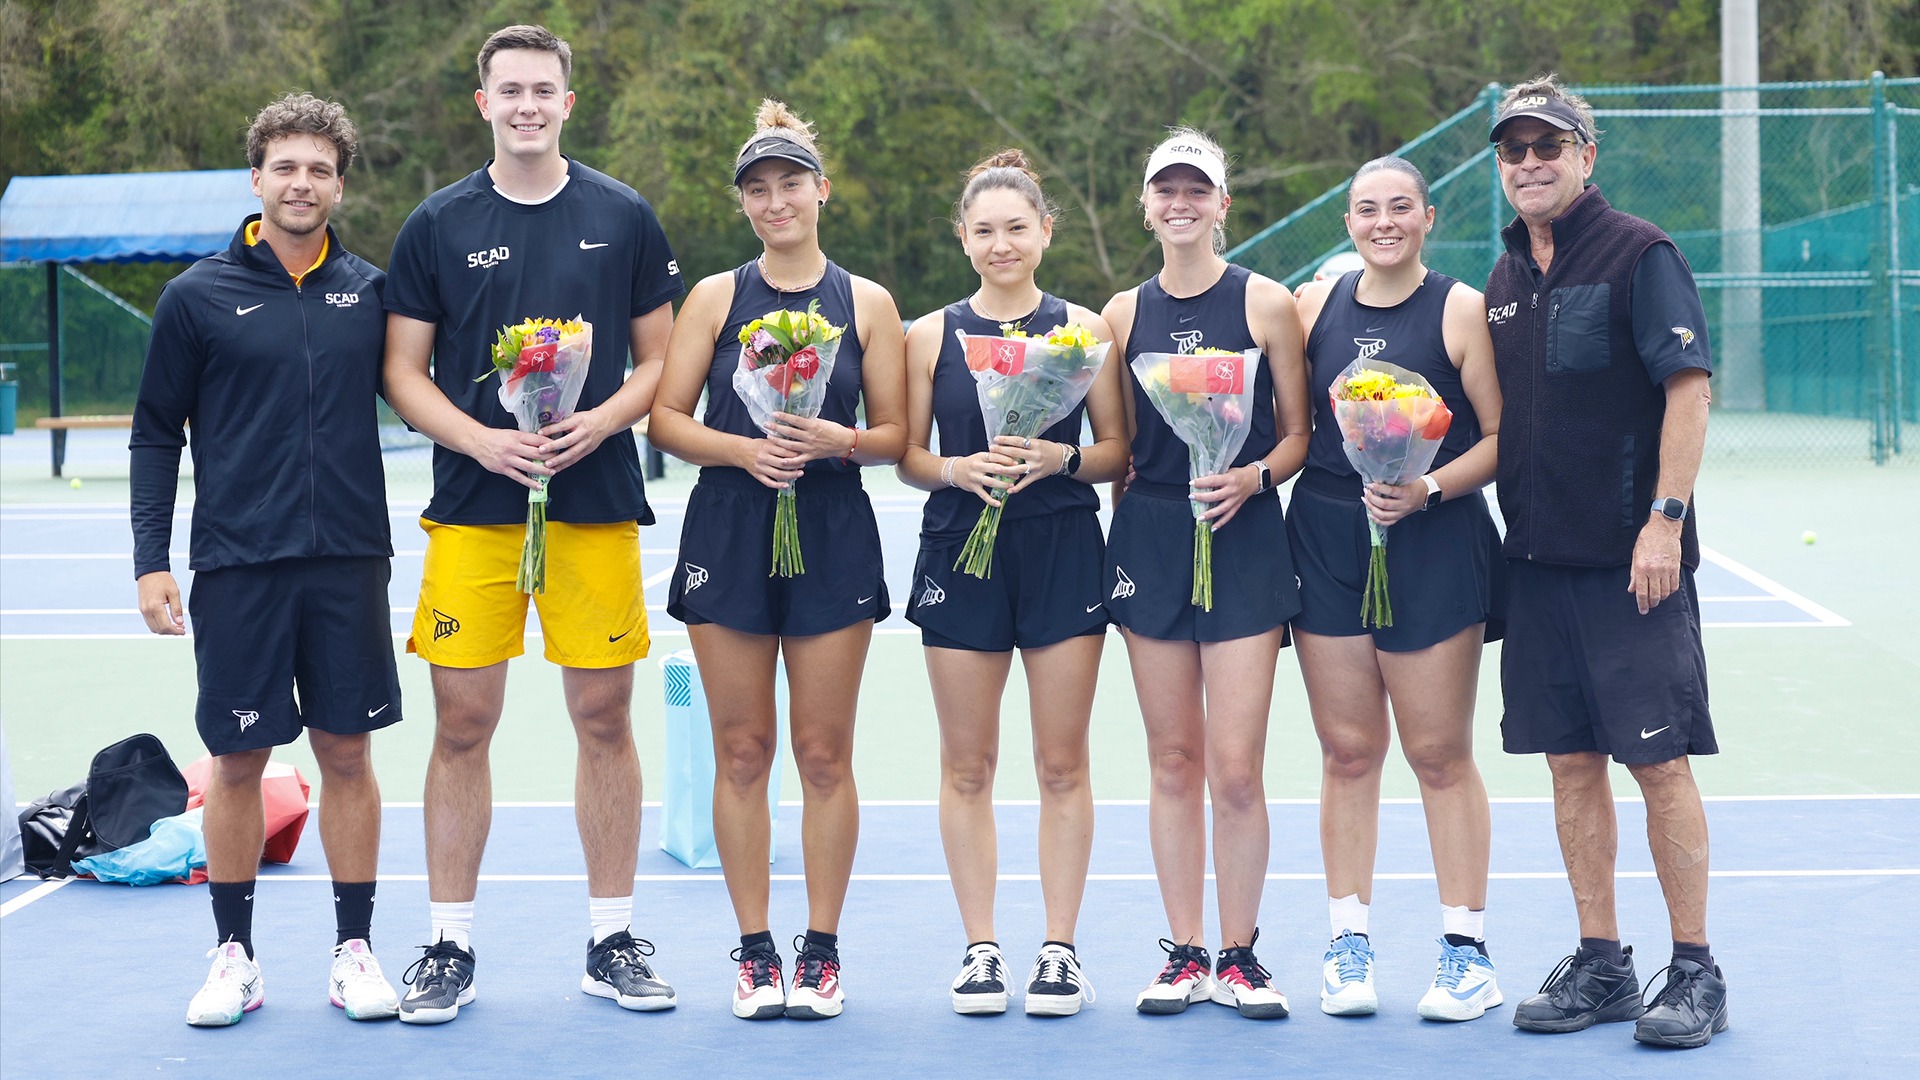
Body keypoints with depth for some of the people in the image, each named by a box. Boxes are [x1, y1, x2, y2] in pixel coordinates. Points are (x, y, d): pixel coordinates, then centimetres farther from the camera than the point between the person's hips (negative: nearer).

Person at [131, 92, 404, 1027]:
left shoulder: (370, 290, 7)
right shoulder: (197, 297, 1)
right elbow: (156, 432, 3)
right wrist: (151, 559, -3)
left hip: (348, 562, 2)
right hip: (236, 566, -2)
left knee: (348, 752, 6)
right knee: (238, 759, 4)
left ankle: (353, 949, 16)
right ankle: (234, 956, 16)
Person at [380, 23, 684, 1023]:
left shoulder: (623, 218, 5)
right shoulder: (437, 225, 4)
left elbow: (661, 358, 9)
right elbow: (403, 371, 5)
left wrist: (600, 421, -10)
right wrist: (482, 441, -12)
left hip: (597, 502, 0)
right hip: (472, 509, 0)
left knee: (604, 719, 4)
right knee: (462, 725, 0)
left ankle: (613, 942, 15)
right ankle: (450, 947, 10)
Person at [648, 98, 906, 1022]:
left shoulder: (868, 304, 5)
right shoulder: (716, 296, 6)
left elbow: (895, 435, 5)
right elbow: (665, 419, 3)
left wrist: (841, 442, -15)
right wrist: (740, 449, -14)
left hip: (834, 538, 0)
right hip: (728, 535, 0)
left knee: (825, 753, 1)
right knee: (742, 753, 2)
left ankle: (820, 950, 10)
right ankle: (755, 952, 11)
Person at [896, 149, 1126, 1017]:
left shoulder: (1082, 329, 4)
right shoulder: (932, 335, 6)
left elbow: (1117, 451, 5)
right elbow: (906, 456, 7)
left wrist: (1059, 458, -14)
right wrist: (958, 470, -13)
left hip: (1062, 549, -1)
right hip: (960, 548, 1)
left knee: (1062, 762, 1)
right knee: (966, 765, 3)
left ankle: (1059, 950, 10)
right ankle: (980, 949, 13)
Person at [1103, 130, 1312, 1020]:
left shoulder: (1267, 303, 0)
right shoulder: (1123, 313, 9)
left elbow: (1299, 433, 3)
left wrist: (1253, 477, -15)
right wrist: (1125, 519, 3)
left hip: (1244, 538, -3)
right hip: (1149, 539, 3)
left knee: (1235, 768, -6)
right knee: (1173, 760, 6)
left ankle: (1238, 956, 7)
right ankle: (1184, 953, 15)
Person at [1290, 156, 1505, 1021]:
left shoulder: (1462, 310, -2)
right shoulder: (1315, 305, 9)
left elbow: (1501, 437, -5)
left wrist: (1429, 487, -17)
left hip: (1433, 543, -3)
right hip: (1326, 539, 3)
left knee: (1439, 753, 0)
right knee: (1347, 750, 6)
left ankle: (1466, 948, 9)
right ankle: (1348, 942, 14)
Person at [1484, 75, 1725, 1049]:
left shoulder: (1638, 255, -6)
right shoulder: (1507, 276, 14)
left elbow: (1688, 387, -12)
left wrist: (1665, 519, -17)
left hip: (1632, 557, -6)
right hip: (1538, 556, 6)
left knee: (1658, 758, -4)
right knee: (1570, 760, 8)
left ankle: (1694, 974, 5)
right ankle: (1600, 968, 16)